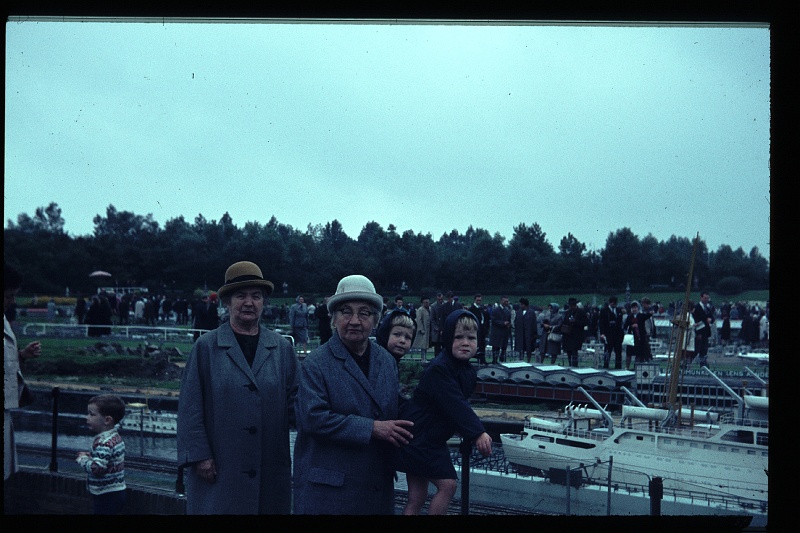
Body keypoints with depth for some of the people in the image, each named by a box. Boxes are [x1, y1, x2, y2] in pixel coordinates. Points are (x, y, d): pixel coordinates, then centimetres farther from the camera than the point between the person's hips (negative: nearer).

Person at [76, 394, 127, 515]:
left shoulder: (104, 443, -23)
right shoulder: (115, 437, 8)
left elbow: (97, 468, -32)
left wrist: (83, 459, -15)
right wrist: (91, 456, 5)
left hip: (107, 497, -10)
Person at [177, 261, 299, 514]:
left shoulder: (282, 348, 8)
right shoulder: (206, 346, 1)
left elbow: (294, 401, 9)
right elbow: (190, 407, 0)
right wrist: (199, 455, -6)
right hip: (219, 471, -2)